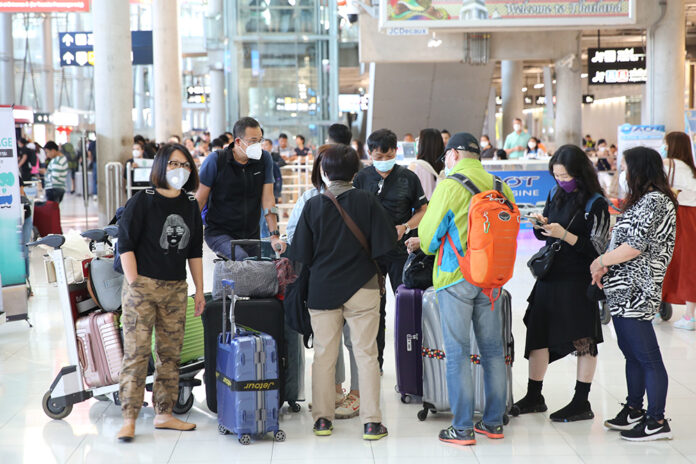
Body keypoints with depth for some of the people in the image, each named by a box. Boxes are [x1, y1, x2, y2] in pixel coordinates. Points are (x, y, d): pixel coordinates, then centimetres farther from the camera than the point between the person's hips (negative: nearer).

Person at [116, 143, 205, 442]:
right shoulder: (142, 201, -5)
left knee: (170, 353, 8)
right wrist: (134, 284, -11)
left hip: (176, 289, 5)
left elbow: (195, 251, 17)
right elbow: (125, 245, -6)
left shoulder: (191, 206, 11)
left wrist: (199, 289, 15)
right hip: (142, 285, -5)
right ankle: (129, 419, -1)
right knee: (136, 352, -6)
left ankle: (164, 414, 18)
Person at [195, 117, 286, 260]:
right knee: (242, 258, -29)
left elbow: (268, 199, 0)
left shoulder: (265, 159, 1)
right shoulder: (215, 160, -8)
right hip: (219, 232, -4)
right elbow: (199, 200, -5)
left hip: (251, 234, 4)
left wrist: (275, 236, -8)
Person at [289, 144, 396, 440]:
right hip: (362, 287, 0)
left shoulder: (313, 205, -5)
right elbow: (385, 243, -8)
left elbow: (302, 253, -4)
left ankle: (322, 418, 16)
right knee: (366, 354, 5)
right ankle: (371, 422, 5)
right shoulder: (367, 201, -6)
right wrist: (361, 256, 9)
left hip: (323, 288, 1)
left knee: (324, 355, 11)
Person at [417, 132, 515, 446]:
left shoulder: (450, 186, -10)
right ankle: (493, 422, 19)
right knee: (492, 349, 12)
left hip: (456, 277, -5)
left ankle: (463, 428, 2)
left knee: (457, 353, 0)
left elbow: (428, 233, -6)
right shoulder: (499, 186, 6)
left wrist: (427, 245, 17)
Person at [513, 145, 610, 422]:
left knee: (582, 340, 2)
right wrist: (540, 225, -4)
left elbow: (596, 248, -14)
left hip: (579, 280, -7)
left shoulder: (595, 203, -10)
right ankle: (534, 397, 22)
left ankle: (581, 404, 12)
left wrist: (564, 234, -22)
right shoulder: (556, 195, 9)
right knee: (537, 335, 9)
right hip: (550, 275, 7)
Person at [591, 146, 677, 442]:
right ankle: (634, 411, 28)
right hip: (624, 291, 11)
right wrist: (606, 265, 6)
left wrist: (601, 261, -11)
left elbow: (636, 246, -22)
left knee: (647, 356, -5)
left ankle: (657, 422, 1)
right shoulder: (644, 200, 18)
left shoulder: (654, 201, -15)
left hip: (635, 292, -11)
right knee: (631, 353, 17)